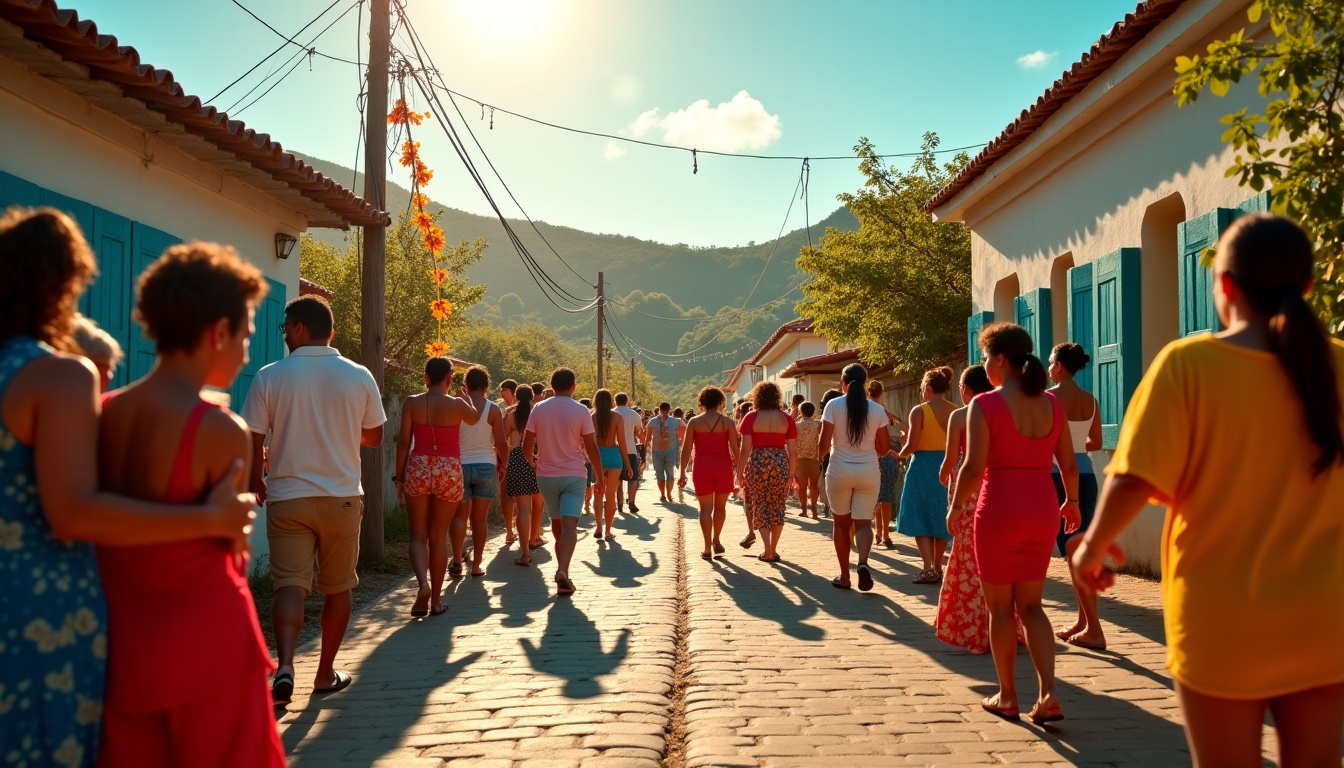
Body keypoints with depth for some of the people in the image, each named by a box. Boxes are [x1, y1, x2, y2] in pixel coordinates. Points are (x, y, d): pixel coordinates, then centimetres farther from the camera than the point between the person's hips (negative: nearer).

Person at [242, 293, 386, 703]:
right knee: (337, 588, 12)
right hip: (342, 497, 1)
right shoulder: (359, 376, -2)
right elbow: (374, 436, 8)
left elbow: (251, 440, -5)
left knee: (290, 585, 1)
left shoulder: (270, 376, -6)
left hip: (287, 498, -1)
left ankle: (284, 666, -17)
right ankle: (326, 673, 20)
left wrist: (256, 481, 13)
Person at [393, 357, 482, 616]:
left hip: (418, 469, 0)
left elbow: (403, 442, -3)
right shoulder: (457, 404, -4)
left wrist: (399, 477, 6)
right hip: (449, 471, 0)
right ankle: (436, 600, 16)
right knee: (438, 537, 9)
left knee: (418, 535, 9)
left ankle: (422, 583, -17)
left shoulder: (411, 403, -2)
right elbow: (474, 418, 19)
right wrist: (473, 399, 40)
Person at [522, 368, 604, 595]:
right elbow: (591, 447, -7)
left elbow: (527, 445, 0)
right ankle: (562, 570, -27)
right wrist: (600, 476, 3)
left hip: (546, 475, 3)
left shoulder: (539, 410, 0)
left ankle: (562, 567, 30)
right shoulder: (581, 411, -6)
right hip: (573, 476, -3)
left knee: (556, 523, 19)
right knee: (569, 525, -9)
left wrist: (532, 462, 21)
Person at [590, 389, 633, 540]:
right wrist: (628, 464, 3)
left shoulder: (591, 417, -3)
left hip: (597, 456, 0)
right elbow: (622, 443, -3)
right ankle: (608, 530, 12)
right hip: (614, 456, 0)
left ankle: (599, 527, 2)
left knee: (598, 493, 15)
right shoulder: (617, 417, -4)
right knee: (611, 495, 10)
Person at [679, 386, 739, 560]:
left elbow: (686, 449, -2)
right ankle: (716, 541, 24)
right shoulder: (728, 422, -1)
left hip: (701, 468, 0)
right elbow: (735, 448, -4)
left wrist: (682, 472, 4)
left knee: (706, 508, 3)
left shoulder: (694, 422, -1)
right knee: (720, 506, 17)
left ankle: (708, 549, 2)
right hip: (723, 467, 1)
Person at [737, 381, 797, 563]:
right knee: (777, 508, 14)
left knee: (760, 507, 9)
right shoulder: (786, 419, 3)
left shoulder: (751, 417, -3)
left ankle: (767, 551, -1)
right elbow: (793, 451, 2)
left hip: (757, 463, -2)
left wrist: (740, 472, 0)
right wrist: (791, 474, 12)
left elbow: (745, 449, -8)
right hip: (780, 463, 2)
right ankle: (773, 550, 21)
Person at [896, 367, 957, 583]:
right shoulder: (956, 412, 3)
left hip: (923, 466, -5)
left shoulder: (920, 411, -10)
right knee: (941, 519, 14)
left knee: (920, 519, 3)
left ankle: (929, 569, -8)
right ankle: (937, 568, 20)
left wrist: (901, 453, 7)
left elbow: (911, 446, -13)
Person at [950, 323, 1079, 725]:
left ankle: (1007, 696, 20)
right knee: (1030, 605, 15)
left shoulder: (985, 404, -12)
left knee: (1000, 607, 10)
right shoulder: (1051, 404, 4)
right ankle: (1048, 694, 4)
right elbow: (1069, 465, 8)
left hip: (999, 510, -5)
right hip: (1043, 510, 5)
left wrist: (955, 506, -2)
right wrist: (1072, 502, 25)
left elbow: (974, 468, -17)